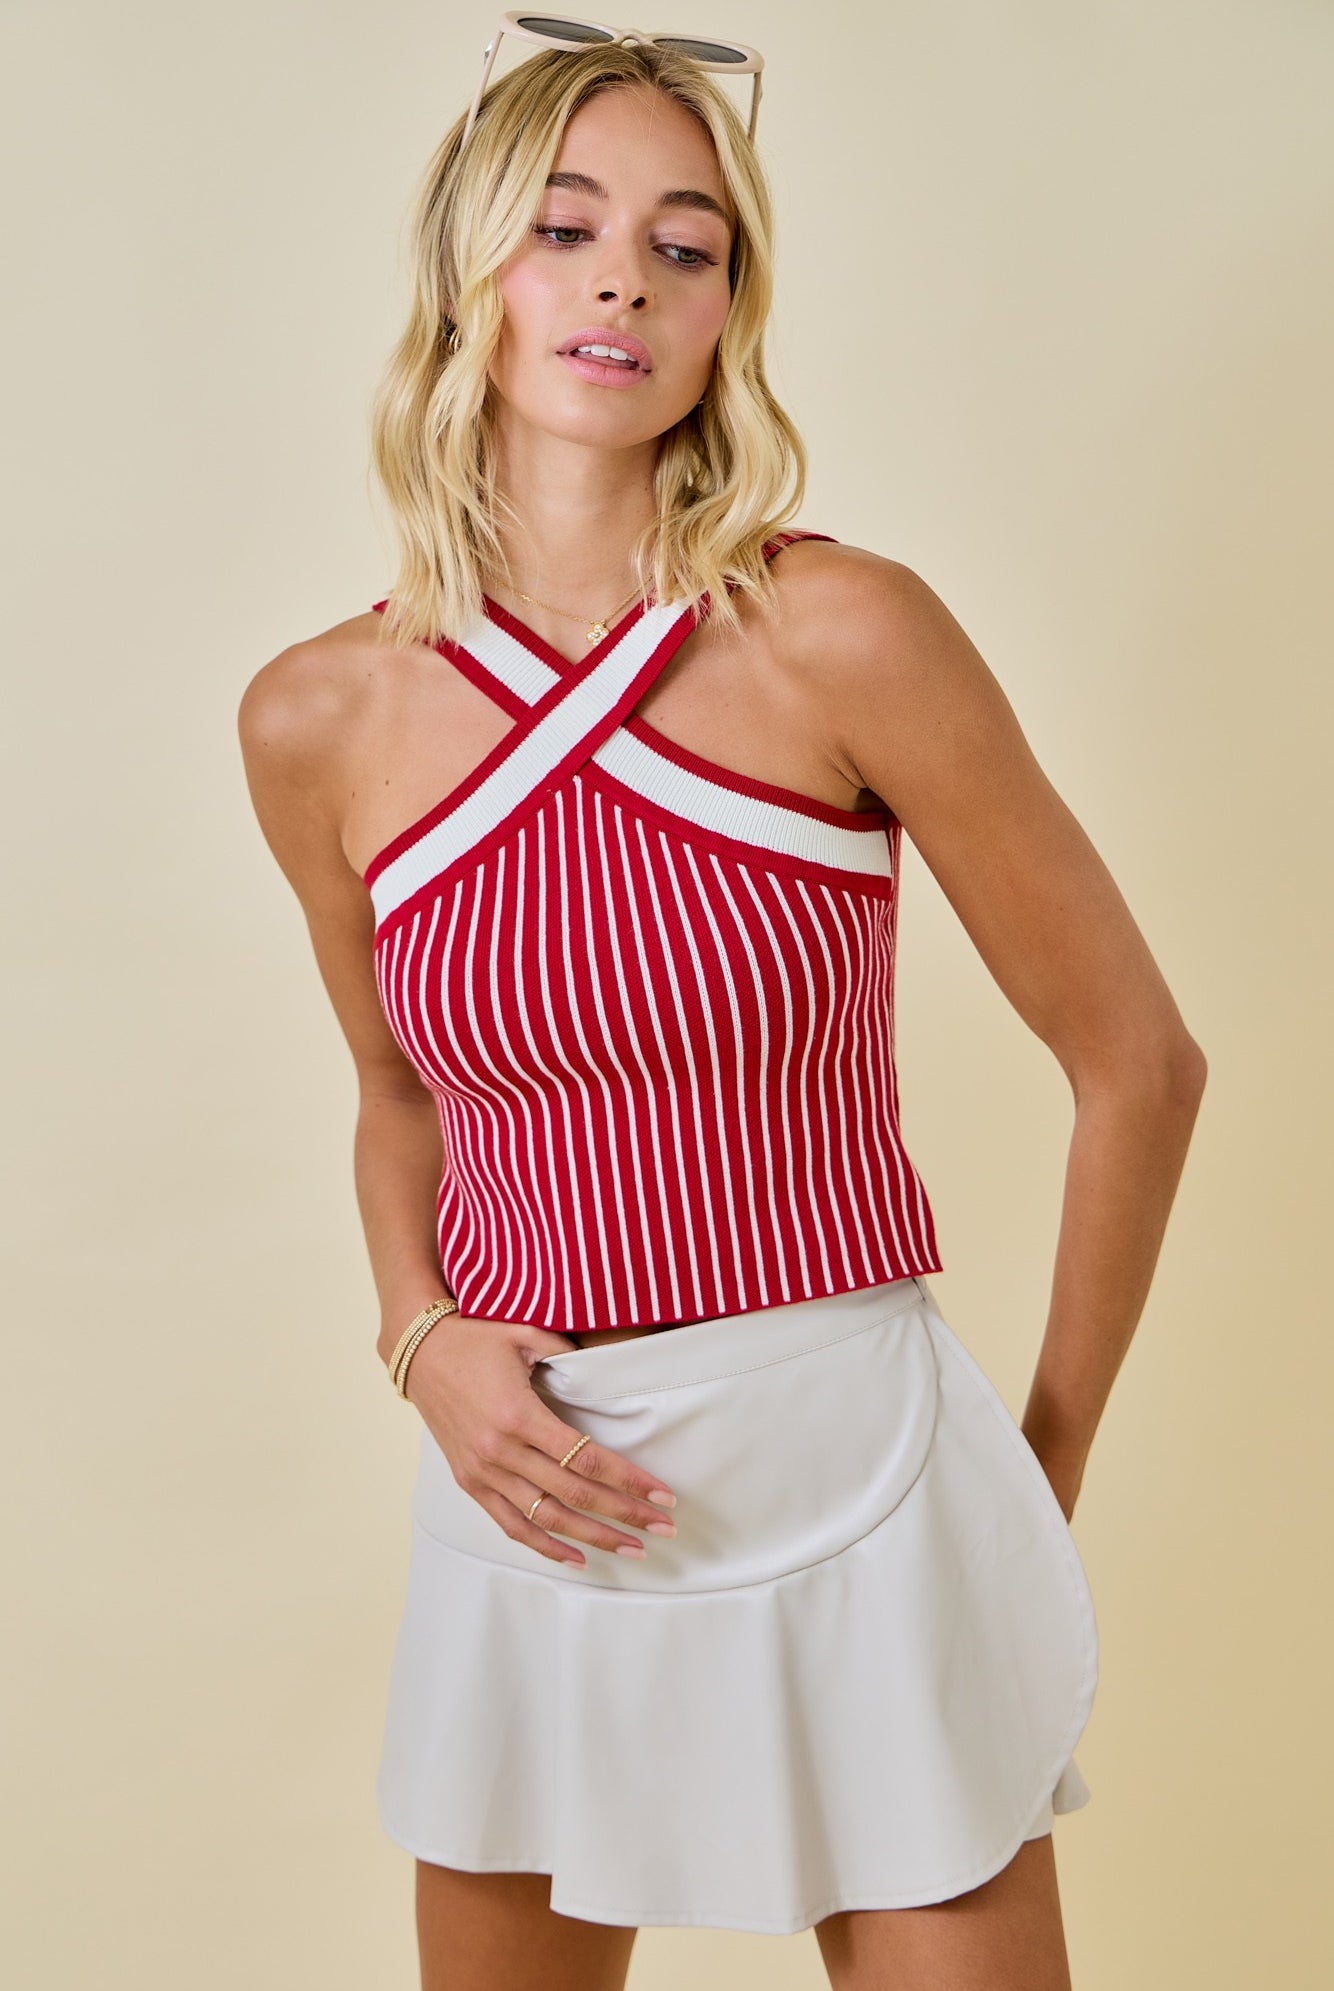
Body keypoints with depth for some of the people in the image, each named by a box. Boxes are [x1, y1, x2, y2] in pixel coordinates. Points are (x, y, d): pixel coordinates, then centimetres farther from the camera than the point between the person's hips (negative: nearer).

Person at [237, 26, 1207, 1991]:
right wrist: (420, 1339, -4)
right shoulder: (320, 719, -2)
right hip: (530, 1509, 3)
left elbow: (1139, 1062, -4)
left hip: (851, 1482, -3)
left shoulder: (842, 635, -12)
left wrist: (1050, 1455, 5)